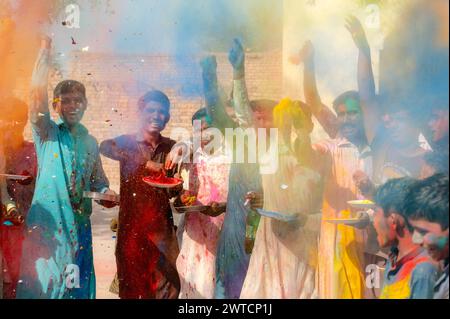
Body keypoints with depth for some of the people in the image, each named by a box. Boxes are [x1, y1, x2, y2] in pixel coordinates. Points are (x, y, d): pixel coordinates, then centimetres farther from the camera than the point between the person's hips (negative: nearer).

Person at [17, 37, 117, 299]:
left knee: (77, 284, 7)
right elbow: (37, 94, -15)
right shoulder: (47, 133, 1)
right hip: (46, 221, -3)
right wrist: (45, 52, -23)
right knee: (42, 282, -5)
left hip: (79, 224, 4)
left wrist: (106, 192, -6)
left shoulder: (90, 142, 12)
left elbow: (98, 180, 17)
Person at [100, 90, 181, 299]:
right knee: (133, 288, 6)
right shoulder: (128, 142, -3)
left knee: (169, 286, 1)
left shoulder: (171, 147, 8)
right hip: (132, 227, -2)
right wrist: (145, 163, -34)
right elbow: (105, 147, -24)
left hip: (162, 227, 3)